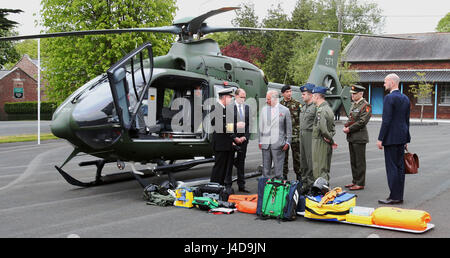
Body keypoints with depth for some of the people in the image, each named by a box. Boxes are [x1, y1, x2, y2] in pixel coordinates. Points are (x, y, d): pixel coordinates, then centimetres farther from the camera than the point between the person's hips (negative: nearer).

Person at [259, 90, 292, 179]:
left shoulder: (284, 110, 1)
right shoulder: (264, 109, 10)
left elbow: (289, 128, 4)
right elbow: (261, 126, 13)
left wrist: (287, 142, -1)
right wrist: (260, 141, 9)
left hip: (278, 144, -3)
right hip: (265, 143, 3)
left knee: (278, 167, -1)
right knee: (265, 167, 7)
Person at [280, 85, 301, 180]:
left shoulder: (297, 104, 2)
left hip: (295, 134, -1)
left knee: (297, 155, 3)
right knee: (284, 155, 7)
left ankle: (299, 174, 13)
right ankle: (284, 175, 15)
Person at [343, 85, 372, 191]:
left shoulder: (366, 105, -12)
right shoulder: (354, 104, 15)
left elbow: (362, 121, -18)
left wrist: (349, 129, -16)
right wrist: (345, 126, 1)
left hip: (360, 137, -9)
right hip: (351, 137, 9)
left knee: (360, 161, -3)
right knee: (353, 161, 14)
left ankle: (360, 183, 3)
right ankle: (355, 181, 23)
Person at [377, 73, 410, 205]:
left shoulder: (389, 98, -13)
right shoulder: (405, 98, 13)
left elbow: (386, 120, -18)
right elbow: (407, 120, 17)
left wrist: (380, 139, -14)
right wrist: (406, 139, 21)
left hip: (391, 138, -9)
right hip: (401, 137, 9)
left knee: (392, 167, -5)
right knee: (400, 166, 11)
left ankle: (394, 197, -3)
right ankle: (399, 196, 16)